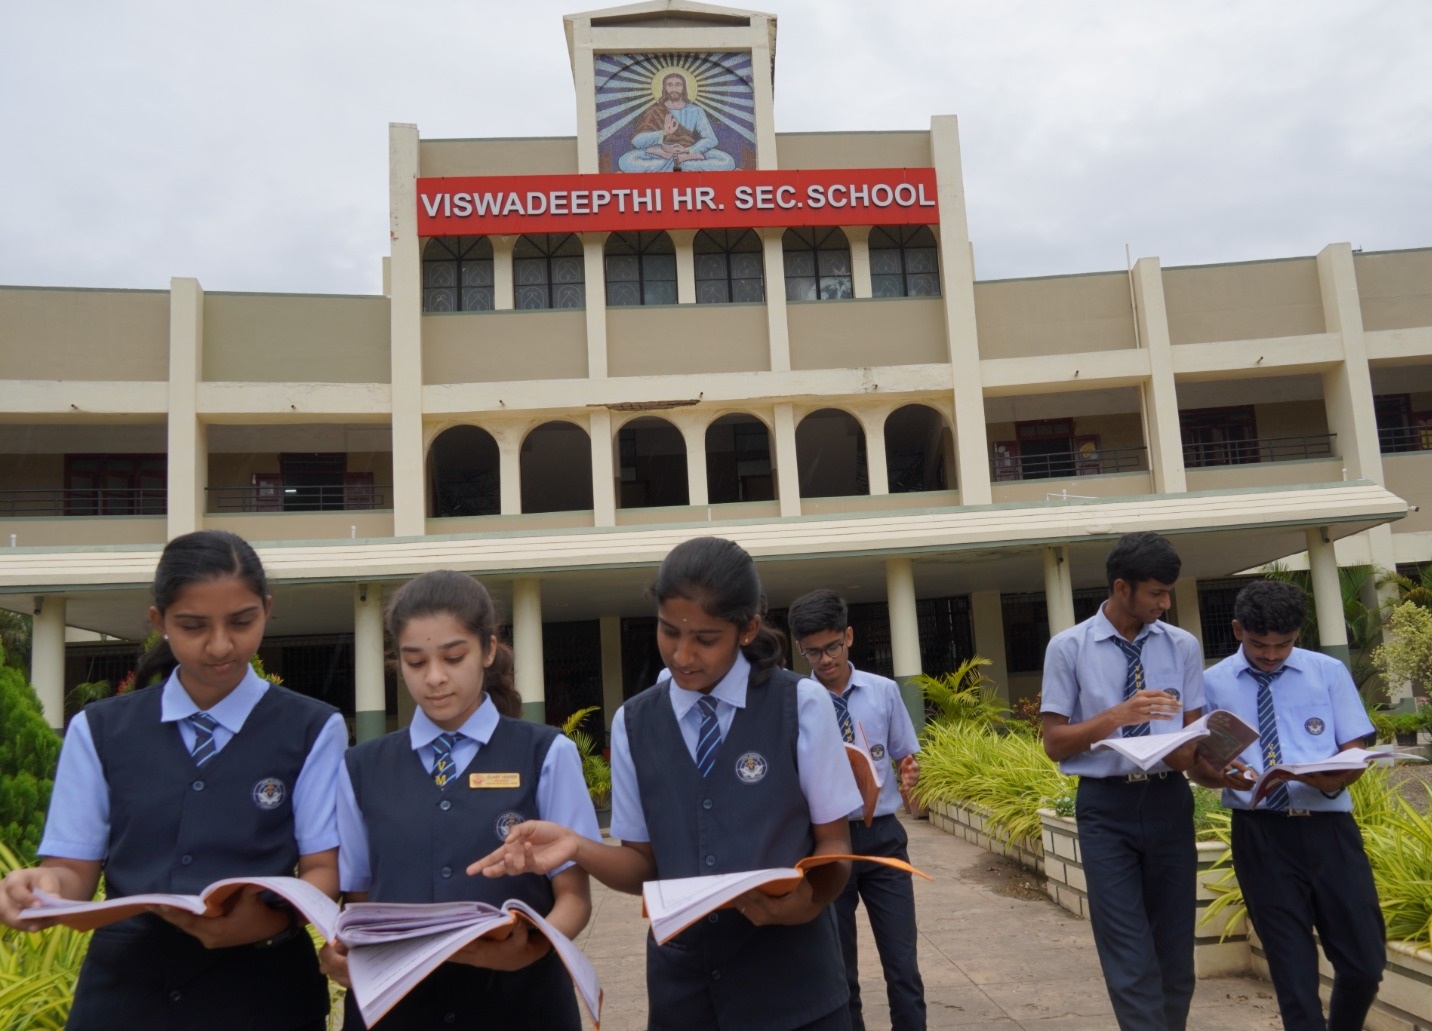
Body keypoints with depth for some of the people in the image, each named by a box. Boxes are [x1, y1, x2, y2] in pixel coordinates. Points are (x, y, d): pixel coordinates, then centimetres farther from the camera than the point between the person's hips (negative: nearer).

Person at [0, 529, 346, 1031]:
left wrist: (271, 918, -26)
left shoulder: (312, 730, 0)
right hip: (124, 990, 2)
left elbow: (324, 869, -5)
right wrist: (44, 886, -19)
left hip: (261, 990, -2)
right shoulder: (98, 730, 6)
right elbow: (76, 867, 5)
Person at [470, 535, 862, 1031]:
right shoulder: (632, 725, 0)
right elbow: (644, 863, 4)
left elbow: (834, 845, -2)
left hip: (791, 980, -2)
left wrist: (803, 899, -22)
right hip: (681, 983, 2)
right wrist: (577, 847, -15)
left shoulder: (803, 706, -7)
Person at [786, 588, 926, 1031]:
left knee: (902, 964, 2)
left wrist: (910, 771, -15)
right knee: (837, 971, 13)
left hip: (882, 837, 1)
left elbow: (905, 757, 8)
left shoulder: (884, 692, -1)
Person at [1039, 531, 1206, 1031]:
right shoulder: (1069, 648, -4)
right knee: (1130, 955, -4)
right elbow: (1055, 742, -4)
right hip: (1106, 807, -3)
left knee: (1176, 950, 13)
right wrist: (1116, 715, -20)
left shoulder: (1183, 646, 5)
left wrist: (1191, 751, -18)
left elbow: (1195, 733, 7)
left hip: (1169, 802, 3)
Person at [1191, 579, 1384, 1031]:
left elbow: (1355, 750, 4)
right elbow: (1198, 763, 6)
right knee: (1292, 967, 4)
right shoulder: (1213, 683, 4)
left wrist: (1333, 778, -20)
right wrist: (1225, 776, -18)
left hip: (1328, 826, 1)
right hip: (1260, 834, -1)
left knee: (1365, 961, 6)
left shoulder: (1329, 672, 7)